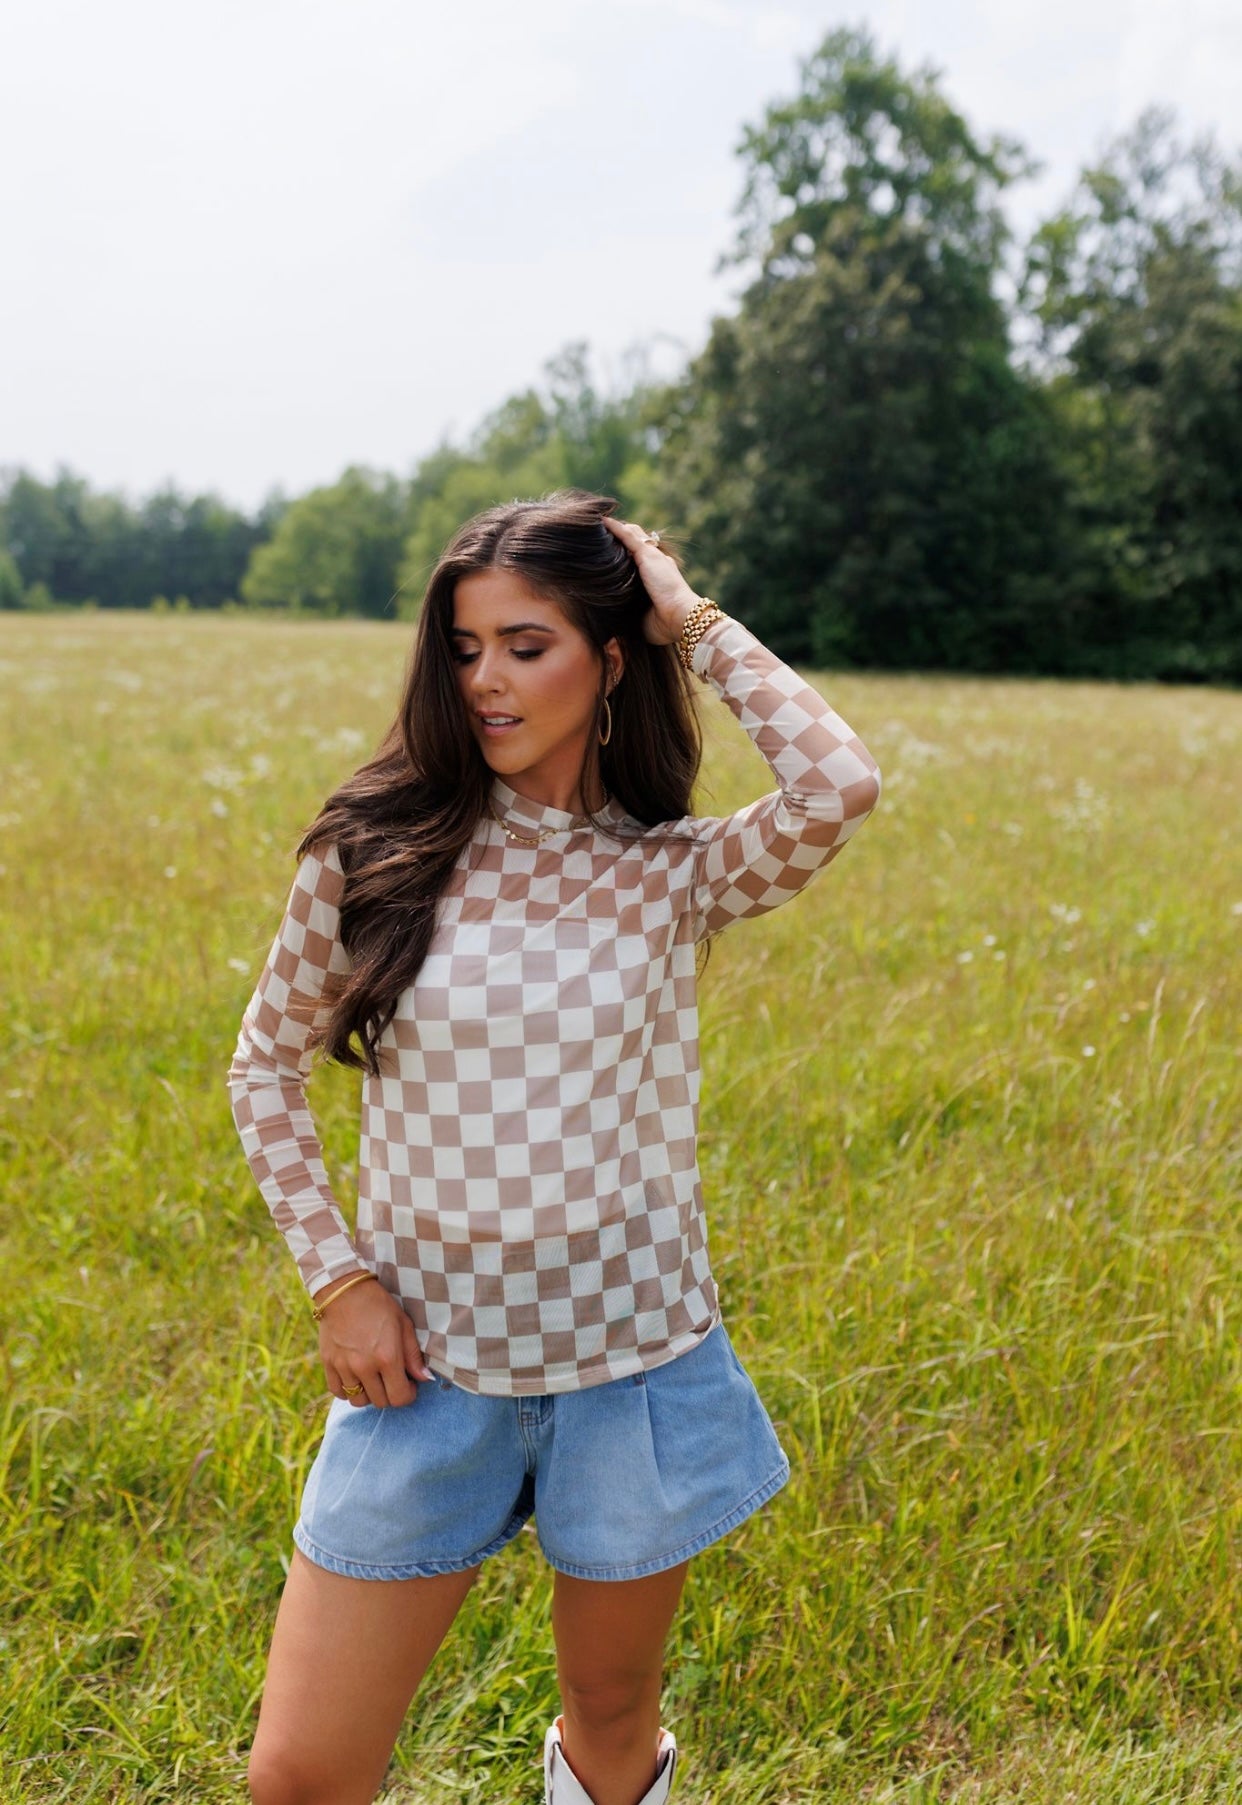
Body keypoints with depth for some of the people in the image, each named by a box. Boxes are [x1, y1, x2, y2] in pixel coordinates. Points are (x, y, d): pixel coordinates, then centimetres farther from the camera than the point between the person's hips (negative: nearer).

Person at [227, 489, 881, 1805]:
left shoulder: (673, 874, -4)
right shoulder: (374, 853, -4)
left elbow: (839, 787, -23)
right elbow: (265, 1069, 6)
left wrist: (695, 622, -11)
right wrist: (336, 1279, -4)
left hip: (632, 1361, 0)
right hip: (425, 1363, 0)